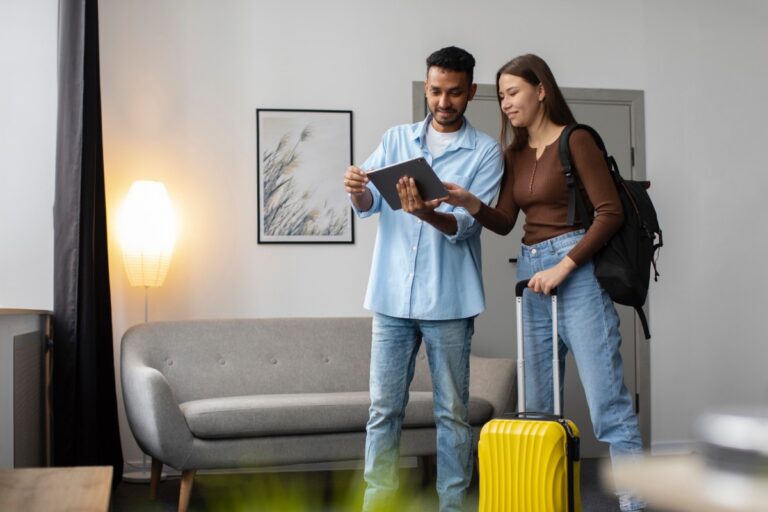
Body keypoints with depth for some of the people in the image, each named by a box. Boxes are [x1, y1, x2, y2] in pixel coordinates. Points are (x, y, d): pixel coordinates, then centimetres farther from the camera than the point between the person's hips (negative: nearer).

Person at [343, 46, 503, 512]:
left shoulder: (486, 152, 1)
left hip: (449, 301, -2)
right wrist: (357, 190, -22)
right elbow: (369, 203, 1)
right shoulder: (396, 139, 12)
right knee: (384, 409, 5)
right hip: (392, 296, 3)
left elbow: (465, 224, -9)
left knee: (453, 413, 4)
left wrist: (428, 214, -30)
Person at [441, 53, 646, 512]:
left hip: (576, 270, -7)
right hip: (531, 274, 8)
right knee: (537, 404, 11)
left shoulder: (575, 140, -5)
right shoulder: (515, 154, 15)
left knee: (607, 398, -9)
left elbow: (611, 213, -10)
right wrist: (470, 204, -11)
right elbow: (504, 222, 9)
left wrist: (563, 266, -16)